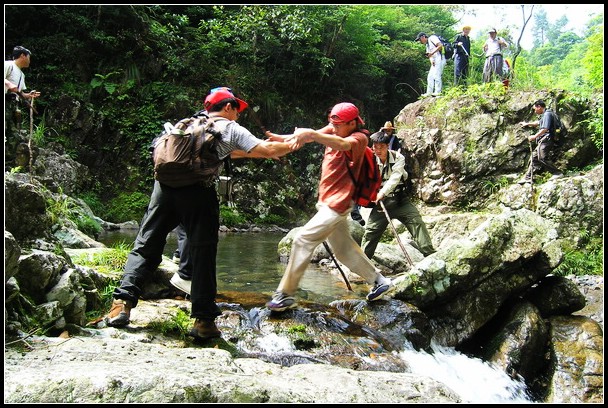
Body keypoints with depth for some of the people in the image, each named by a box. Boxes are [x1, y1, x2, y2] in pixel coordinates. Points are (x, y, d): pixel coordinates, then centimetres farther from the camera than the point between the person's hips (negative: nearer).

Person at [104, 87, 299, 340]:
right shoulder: (229, 128, 15)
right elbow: (266, 150, 7)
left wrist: (252, 152, 47)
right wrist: (291, 146, 25)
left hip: (165, 185, 5)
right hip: (197, 190, -4)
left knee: (145, 247, 10)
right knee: (202, 255, 2)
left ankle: (122, 304, 0)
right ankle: (203, 319, 0)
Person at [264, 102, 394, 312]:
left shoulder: (359, 138, -12)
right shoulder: (332, 131, 9)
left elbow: (342, 144, -35)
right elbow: (307, 136, -6)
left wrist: (310, 134, -48)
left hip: (338, 203, -9)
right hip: (327, 201, 9)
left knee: (303, 240, -13)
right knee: (343, 248, 18)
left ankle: (285, 294, -8)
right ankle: (379, 281, 32)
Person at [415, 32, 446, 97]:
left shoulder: (432, 38, -2)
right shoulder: (427, 45, 24)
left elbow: (440, 45, -15)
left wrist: (432, 53, -18)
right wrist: (431, 60, -4)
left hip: (439, 59, -10)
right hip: (434, 62, 10)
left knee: (436, 76, -14)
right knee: (430, 77, 8)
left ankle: (438, 92, -14)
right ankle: (429, 93, 10)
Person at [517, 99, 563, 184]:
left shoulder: (547, 114, -9)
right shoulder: (544, 115, 21)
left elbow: (545, 129, -21)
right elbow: (538, 123, 43)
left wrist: (535, 136, -18)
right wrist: (527, 124, 50)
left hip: (546, 140, -11)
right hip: (542, 141, 11)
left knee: (542, 158, -22)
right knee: (534, 157, 13)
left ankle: (557, 173, -21)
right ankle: (528, 177, 17)